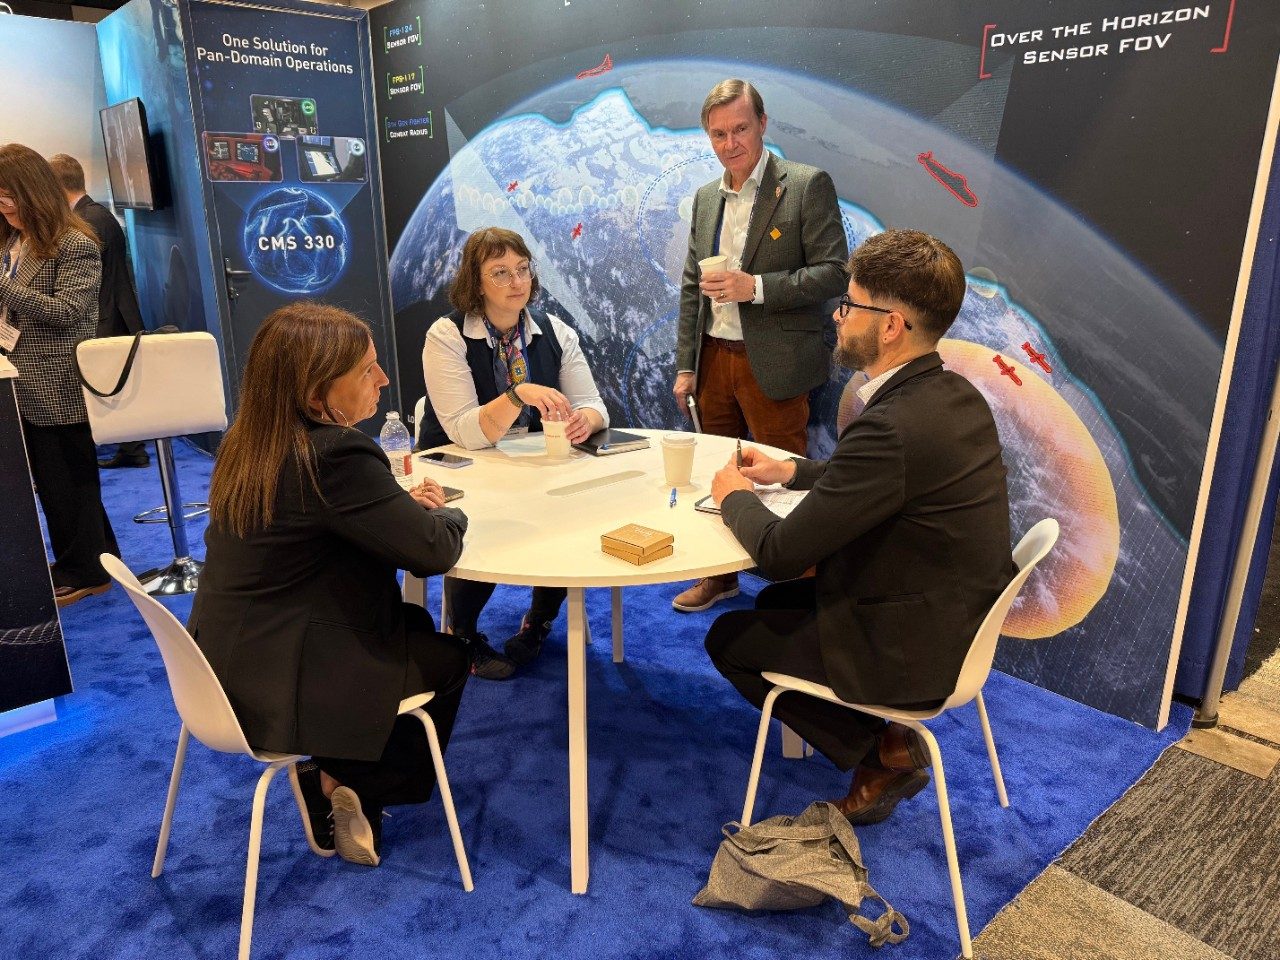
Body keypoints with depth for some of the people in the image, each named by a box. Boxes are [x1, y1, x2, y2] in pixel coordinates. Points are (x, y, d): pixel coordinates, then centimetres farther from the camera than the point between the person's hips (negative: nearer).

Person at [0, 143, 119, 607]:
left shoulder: (75, 245, -13)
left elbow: (68, 312, -22)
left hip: (60, 389, -9)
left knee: (68, 480, 2)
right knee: (50, 481, 16)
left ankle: (83, 570, 16)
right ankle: (93, 559, 29)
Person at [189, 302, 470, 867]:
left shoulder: (250, 441, 1)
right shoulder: (334, 456, -28)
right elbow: (433, 550, -21)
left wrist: (400, 503, 1)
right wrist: (446, 514, 1)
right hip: (279, 690, -8)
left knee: (416, 626, 23)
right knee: (447, 659, 14)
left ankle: (337, 783, 28)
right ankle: (351, 787, 24)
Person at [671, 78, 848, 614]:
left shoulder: (807, 185, -6)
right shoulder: (706, 197, 13)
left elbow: (833, 273, -12)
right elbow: (691, 287, 14)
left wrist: (756, 286, -23)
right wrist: (685, 365, 10)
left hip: (773, 364, -6)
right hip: (714, 358, 6)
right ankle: (720, 576, 31)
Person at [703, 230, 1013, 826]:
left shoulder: (894, 426, -31)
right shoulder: (953, 396, -2)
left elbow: (779, 552, -25)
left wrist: (734, 497, -6)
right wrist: (792, 471, 9)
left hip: (908, 649, -9)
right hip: (959, 620, 9)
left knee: (728, 638, 8)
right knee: (776, 601, 23)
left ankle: (878, 755, 14)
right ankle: (883, 731, 21)